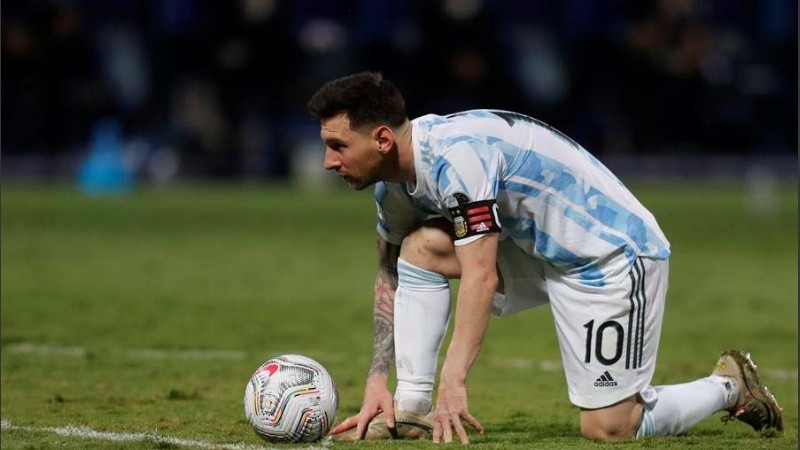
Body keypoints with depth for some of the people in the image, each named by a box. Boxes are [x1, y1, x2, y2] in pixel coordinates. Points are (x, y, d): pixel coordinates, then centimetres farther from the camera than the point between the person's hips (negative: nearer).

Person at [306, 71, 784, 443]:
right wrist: (377, 383, -1)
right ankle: (411, 409, -10)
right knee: (421, 247, -13)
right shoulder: (393, 180, -1)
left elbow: (480, 276, -35)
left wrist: (453, 382, -39)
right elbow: (391, 277, 8)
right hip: (538, 250, 9)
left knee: (608, 430, -10)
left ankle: (728, 386, 15)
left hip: (615, 254, -9)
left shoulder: (455, 154, -30)